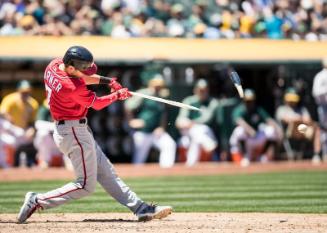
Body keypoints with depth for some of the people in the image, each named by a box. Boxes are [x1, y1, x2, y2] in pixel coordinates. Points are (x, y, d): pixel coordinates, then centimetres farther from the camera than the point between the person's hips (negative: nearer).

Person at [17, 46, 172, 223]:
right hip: (74, 132, -11)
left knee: (106, 173, 9)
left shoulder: (54, 65, -2)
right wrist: (117, 95, 4)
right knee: (86, 186, -5)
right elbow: (97, 104, -12)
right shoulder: (73, 88, -28)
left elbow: (82, 77, 16)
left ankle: (141, 208, 12)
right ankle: (37, 201, -2)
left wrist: (107, 81, 4)